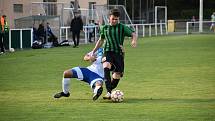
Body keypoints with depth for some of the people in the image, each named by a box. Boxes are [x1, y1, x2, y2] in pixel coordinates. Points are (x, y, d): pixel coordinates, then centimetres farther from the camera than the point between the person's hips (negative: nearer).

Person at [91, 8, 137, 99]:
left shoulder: (122, 27, 5)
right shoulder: (104, 28, 14)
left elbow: (133, 34, -3)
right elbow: (101, 40, 27)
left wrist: (134, 40, -26)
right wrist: (93, 51, 28)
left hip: (119, 52, 0)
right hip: (108, 52, 0)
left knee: (117, 76, -5)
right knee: (106, 67, -30)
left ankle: (110, 90, 21)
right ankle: (109, 92, -35)